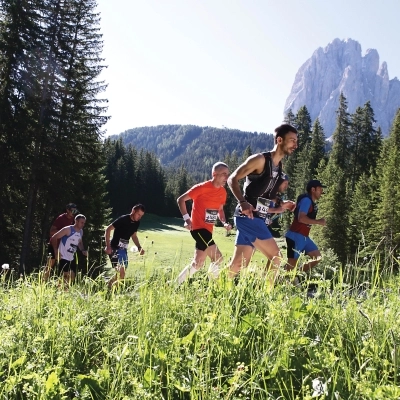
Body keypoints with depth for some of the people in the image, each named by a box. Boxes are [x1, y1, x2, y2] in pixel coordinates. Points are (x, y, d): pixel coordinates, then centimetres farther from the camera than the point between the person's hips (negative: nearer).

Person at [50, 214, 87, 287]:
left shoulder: (81, 232, 7)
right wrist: (56, 251, -19)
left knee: (72, 278, 7)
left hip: (72, 258, 8)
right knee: (66, 277, -11)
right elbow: (53, 238, -14)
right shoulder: (68, 229, -15)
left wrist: (83, 250, 5)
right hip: (63, 257, -8)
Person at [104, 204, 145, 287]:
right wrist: (108, 246, -21)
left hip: (124, 249, 8)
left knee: (122, 273, 9)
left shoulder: (137, 223, 4)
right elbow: (108, 229, -15)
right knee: (121, 271, -17)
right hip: (115, 248, -8)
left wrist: (139, 247, 5)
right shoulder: (123, 219, -17)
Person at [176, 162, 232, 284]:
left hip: (208, 230, 8)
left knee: (198, 263, 13)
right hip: (199, 227, -8)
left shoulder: (223, 192, 6)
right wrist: (187, 218, -18)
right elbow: (181, 199, -9)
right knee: (218, 258, -17)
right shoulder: (202, 187, -14)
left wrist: (224, 222, 2)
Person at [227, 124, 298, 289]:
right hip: (248, 217, -8)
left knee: (238, 265, 8)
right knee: (276, 257, -6)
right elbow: (232, 179, -13)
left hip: (258, 219, 8)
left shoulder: (279, 167, 17)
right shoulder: (260, 159, -8)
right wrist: (242, 203, -26)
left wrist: (281, 207, 11)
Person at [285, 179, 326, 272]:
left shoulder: (312, 203, 17)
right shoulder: (307, 200, -13)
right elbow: (301, 218, -25)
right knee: (292, 264, -7)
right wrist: (318, 222, -17)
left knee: (317, 257, 9)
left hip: (304, 237, 10)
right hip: (296, 236, -10)